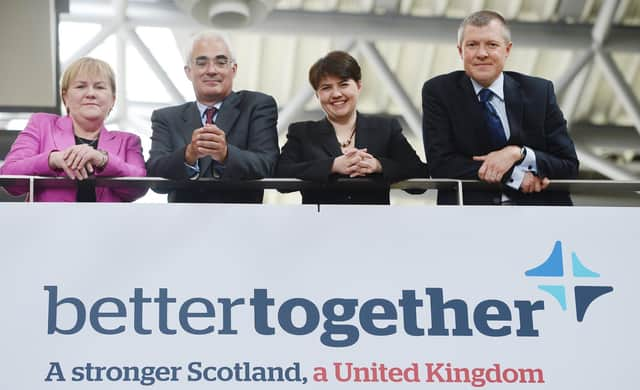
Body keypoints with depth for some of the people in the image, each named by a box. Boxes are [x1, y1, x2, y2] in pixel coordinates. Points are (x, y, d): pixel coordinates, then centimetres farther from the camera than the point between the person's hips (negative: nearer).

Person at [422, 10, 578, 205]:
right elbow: (440, 163, -7)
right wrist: (515, 175, -13)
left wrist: (518, 153, -14)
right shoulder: (438, 92, 3)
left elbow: (569, 166, 4)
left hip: (537, 204, 1)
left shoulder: (539, 92, 6)